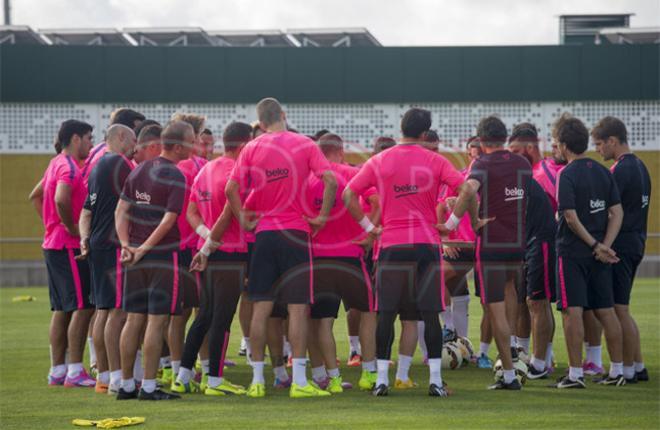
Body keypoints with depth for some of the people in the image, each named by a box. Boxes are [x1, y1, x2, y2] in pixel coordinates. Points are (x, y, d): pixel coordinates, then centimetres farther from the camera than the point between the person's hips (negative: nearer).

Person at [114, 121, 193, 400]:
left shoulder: (139, 170, 11)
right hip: (164, 256, -7)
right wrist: (144, 249, -13)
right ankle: (148, 387, -3)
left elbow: (121, 210, 7)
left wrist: (126, 244, 0)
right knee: (157, 321, -3)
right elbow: (169, 220, -18)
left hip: (137, 259, 7)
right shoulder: (175, 177, -11)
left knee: (134, 320, 10)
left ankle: (126, 385, 13)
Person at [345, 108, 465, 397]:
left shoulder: (379, 162, 4)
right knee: (430, 313, 3)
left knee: (386, 314, 5)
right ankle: (435, 380, 1)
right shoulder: (435, 162, 2)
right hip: (427, 243, 0)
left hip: (391, 245, 0)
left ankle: (381, 379, 3)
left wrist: (368, 227, 6)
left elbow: (348, 195, 1)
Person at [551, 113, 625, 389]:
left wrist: (596, 246, -12)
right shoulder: (603, 172, 9)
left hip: (572, 252, -6)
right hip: (599, 254, 6)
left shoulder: (567, 175, -11)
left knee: (572, 311, -4)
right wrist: (604, 245, -4)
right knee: (605, 310, 11)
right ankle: (617, 371, 14)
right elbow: (617, 213, 4)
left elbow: (571, 218, -17)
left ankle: (575, 374, -6)